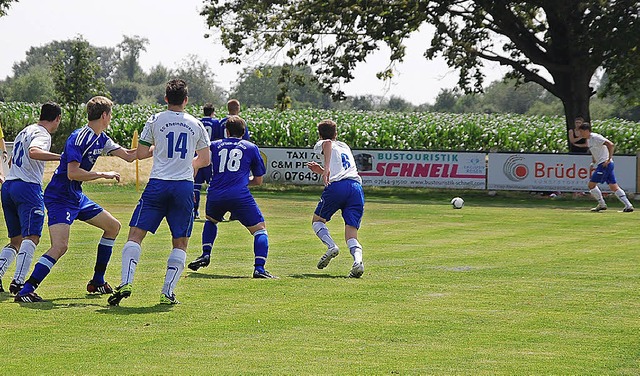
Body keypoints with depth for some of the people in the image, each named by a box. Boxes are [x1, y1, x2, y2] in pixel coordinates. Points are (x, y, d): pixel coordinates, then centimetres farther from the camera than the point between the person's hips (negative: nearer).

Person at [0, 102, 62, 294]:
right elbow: (33, 152, -28)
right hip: (28, 187, -9)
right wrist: (61, 157, -33)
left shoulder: (24, 132, 23)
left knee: (16, 239, 16)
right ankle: (18, 282, -27)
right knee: (31, 236, -15)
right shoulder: (42, 134, -5)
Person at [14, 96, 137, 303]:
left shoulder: (101, 138, 9)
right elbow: (72, 173, -28)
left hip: (76, 196, 10)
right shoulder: (79, 138, -20)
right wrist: (103, 175, -23)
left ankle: (97, 282, 22)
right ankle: (25, 291, -22)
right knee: (60, 246, -24)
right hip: (59, 198, -10)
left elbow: (128, 155, 19)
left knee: (113, 226, 16)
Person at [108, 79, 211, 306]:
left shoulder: (155, 121, 3)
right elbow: (205, 160, 14)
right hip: (184, 185, 1)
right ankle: (167, 292, -1)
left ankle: (126, 281, -17)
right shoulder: (196, 125, 8)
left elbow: (141, 153, 7)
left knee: (136, 234, 1)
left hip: (158, 184, -1)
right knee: (180, 243, 9)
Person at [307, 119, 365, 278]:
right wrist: (322, 171, 46)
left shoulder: (321, 144, 17)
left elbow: (328, 143, -10)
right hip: (356, 186, 4)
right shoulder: (345, 147, 35)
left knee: (317, 221, 19)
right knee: (351, 235, 0)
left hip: (337, 187, -4)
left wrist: (326, 168, -21)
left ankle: (331, 246, -9)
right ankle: (358, 259, -31)